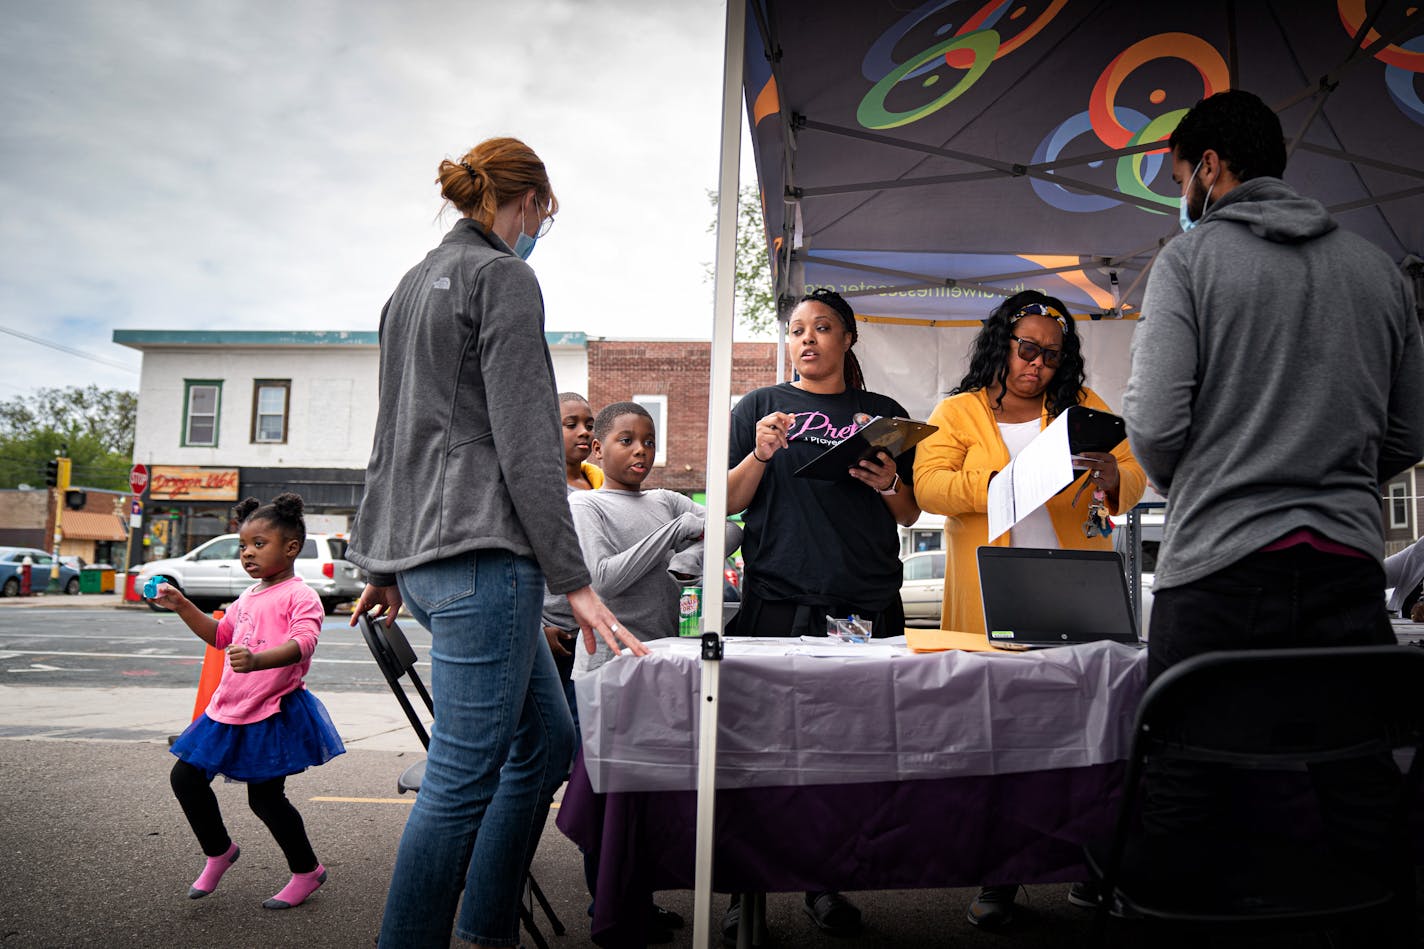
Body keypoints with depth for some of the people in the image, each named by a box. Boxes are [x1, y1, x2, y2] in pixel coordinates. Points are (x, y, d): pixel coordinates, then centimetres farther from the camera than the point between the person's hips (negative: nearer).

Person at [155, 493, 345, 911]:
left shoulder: (300, 595, -14)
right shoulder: (248, 597, 14)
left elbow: (303, 643, -30)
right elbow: (221, 635, 28)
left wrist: (258, 660, -48)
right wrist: (182, 606, 16)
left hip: (273, 713, -9)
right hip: (230, 709, 9)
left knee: (265, 797, -1)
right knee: (186, 777, 11)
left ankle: (307, 871, 19)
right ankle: (218, 851, 32)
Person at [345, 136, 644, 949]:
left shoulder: (415, 284, 22)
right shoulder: (504, 276, -6)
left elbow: (392, 434, 23)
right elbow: (524, 441, -14)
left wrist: (384, 562, 27)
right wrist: (574, 580, -13)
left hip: (420, 552, 10)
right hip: (479, 548, -10)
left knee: (548, 740, 16)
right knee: (463, 779, -4)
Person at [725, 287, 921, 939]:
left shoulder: (884, 414, 17)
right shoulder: (759, 407, 13)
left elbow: (910, 515, 18)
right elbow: (728, 502, 8)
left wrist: (888, 484, -4)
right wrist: (762, 454, -10)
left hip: (868, 604, 2)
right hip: (778, 602, -1)